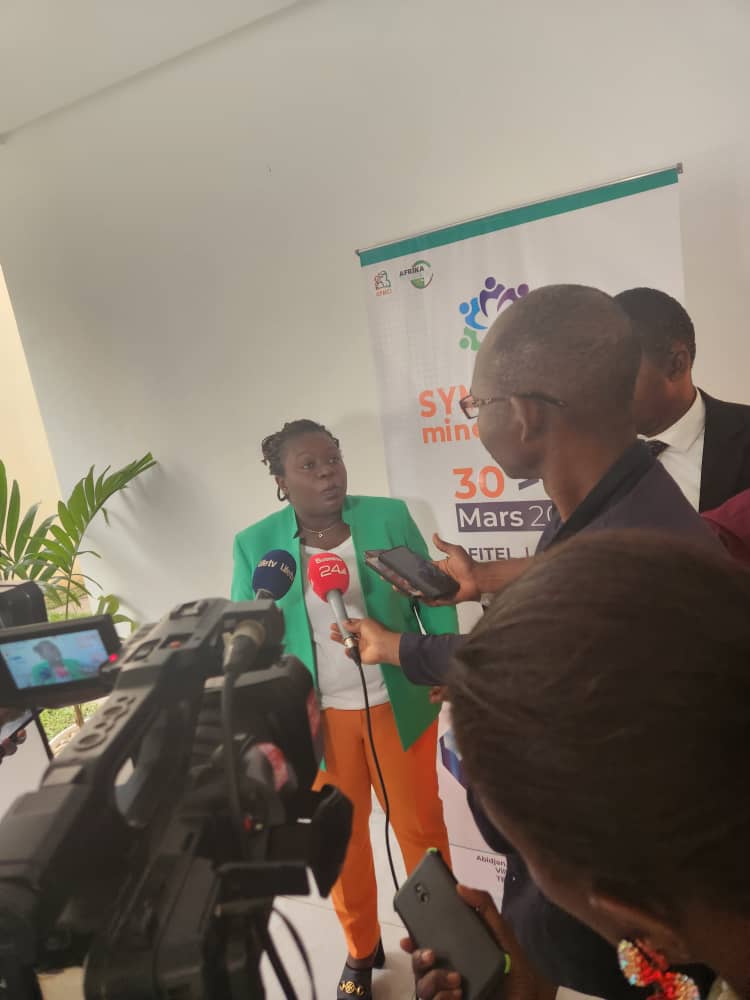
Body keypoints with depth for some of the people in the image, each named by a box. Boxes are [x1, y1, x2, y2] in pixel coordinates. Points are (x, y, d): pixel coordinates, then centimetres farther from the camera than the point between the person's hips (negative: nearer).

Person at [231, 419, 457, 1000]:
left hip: (398, 705, 0)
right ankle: (362, 948, 46)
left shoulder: (389, 516, -7)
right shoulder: (255, 544, -7)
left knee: (421, 825, 17)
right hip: (317, 717, 1)